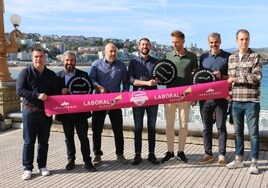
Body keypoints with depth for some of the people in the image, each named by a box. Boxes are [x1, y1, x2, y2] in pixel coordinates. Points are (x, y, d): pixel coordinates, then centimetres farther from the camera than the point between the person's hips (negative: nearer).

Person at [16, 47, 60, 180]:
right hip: (30, 112, -3)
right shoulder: (25, 72, -3)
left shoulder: (51, 74, 7)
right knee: (29, 142, 2)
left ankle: (42, 166, 22)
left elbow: (56, 93, 8)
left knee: (44, 141, 10)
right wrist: (37, 95, -24)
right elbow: (19, 90, -13)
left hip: (46, 112, 3)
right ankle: (27, 168, 11)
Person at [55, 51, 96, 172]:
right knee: (69, 138, 12)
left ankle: (87, 161, 9)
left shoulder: (83, 75, 3)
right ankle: (71, 160, 24)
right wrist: (60, 91, -17)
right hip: (65, 112, 1)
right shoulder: (58, 76, 4)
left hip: (81, 112, -1)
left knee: (84, 137, 3)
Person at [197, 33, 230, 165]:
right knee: (206, 127, 8)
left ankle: (221, 155, 11)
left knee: (221, 127, 3)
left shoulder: (227, 57, 0)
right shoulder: (203, 57, 11)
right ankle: (208, 154, 18)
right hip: (205, 97, 3)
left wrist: (222, 76, -17)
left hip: (221, 98, -3)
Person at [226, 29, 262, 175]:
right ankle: (238, 159, 25)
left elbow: (257, 76, -15)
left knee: (253, 132, 2)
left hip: (251, 101, -4)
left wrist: (237, 78, -16)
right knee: (238, 131, 13)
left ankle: (254, 162, 12)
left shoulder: (255, 57, -3)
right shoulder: (231, 58, 11)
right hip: (236, 101, 4)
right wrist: (228, 93, 3)